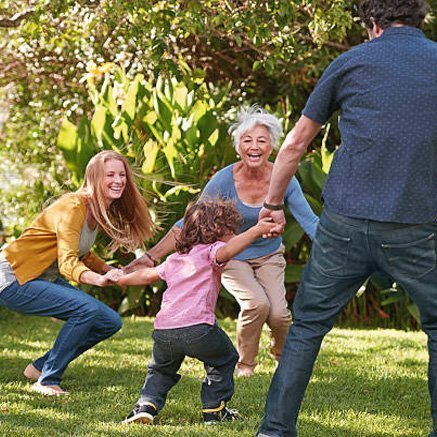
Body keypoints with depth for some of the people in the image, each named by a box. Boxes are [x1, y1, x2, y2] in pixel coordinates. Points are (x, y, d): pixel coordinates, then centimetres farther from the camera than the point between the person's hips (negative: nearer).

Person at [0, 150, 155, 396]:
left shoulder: (102, 213, 5)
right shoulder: (72, 207, -23)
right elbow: (67, 262, -33)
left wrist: (113, 272, 0)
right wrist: (97, 279, -53)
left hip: (45, 281, 9)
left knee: (111, 322, 3)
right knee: (88, 309, -27)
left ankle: (40, 367, 13)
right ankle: (48, 381, -15)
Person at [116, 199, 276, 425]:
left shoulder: (174, 259, 28)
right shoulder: (211, 251, 6)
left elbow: (148, 275, 39)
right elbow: (226, 251, -18)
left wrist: (123, 279, 58)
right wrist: (256, 230, -24)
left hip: (163, 330, 6)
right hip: (197, 326, -6)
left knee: (161, 369, 31)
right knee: (224, 359, 21)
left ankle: (146, 405, 12)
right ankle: (214, 410, 19)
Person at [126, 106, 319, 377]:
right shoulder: (224, 180, -22)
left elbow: (310, 222, -14)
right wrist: (151, 256, -27)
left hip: (269, 255, 2)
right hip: (232, 257, -2)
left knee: (278, 313, -20)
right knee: (257, 303, -28)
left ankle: (284, 356, 16)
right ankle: (245, 363, -1)